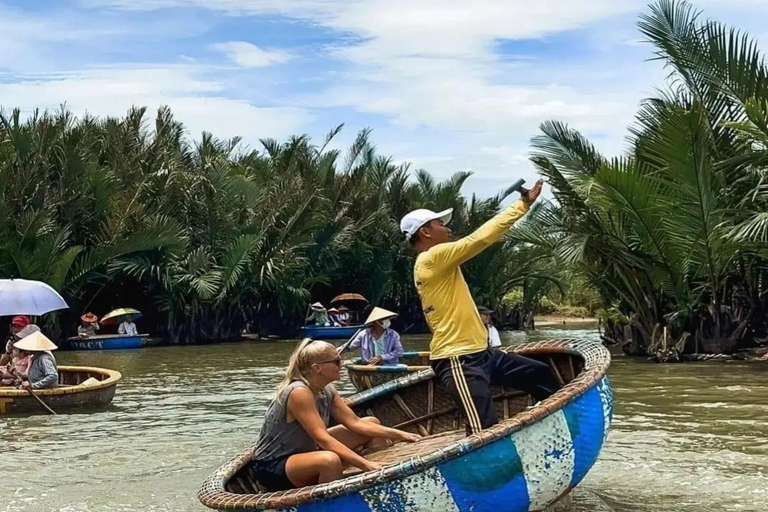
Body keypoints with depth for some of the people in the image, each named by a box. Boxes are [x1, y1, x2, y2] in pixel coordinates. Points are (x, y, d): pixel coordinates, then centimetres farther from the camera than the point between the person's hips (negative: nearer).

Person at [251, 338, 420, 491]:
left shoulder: (326, 390, -1)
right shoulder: (299, 393, -28)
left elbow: (355, 423, 1)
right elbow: (323, 439, -34)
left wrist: (399, 435, -7)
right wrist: (366, 465, -39)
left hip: (305, 451, 10)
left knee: (372, 423, 8)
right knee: (330, 460, -42)